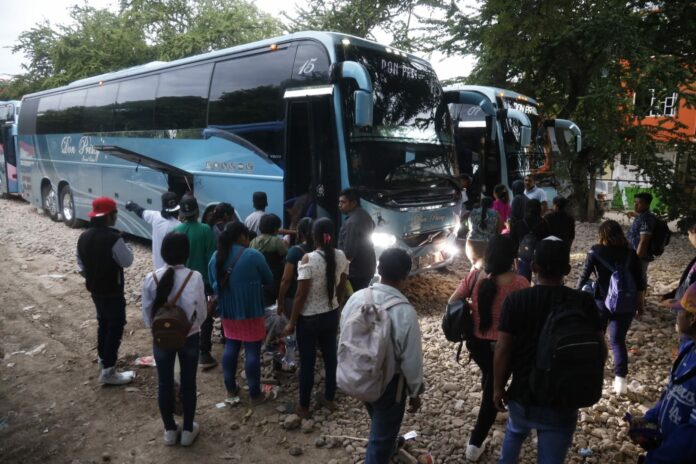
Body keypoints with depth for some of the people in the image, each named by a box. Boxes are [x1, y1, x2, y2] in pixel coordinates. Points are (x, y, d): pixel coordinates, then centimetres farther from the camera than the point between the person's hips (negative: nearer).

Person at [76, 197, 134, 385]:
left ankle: (103, 360, 39)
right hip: (112, 292, -8)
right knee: (115, 327, 2)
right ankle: (108, 371, 5)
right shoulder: (113, 238, -25)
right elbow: (127, 261, -15)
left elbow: (81, 265, 12)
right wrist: (123, 244, -2)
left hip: (95, 290, 8)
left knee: (103, 324, 24)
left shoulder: (83, 237, 2)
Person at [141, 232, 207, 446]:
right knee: (188, 383, 15)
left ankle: (169, 430, 32)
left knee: (164, 384, 17)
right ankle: (188, 430, 28)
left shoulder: (151, 279, -14)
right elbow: (202, 314, -11)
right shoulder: (195, 277, -18)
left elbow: (147, 316, -4)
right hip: (189, 338, -1)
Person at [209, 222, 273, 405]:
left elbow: (213, 283, 12)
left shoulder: (216, 257, 1)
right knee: (252, 352, 4)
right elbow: (269, 280, -4)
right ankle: (255, 394, 14)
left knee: (230, 347, 18)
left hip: (227, 311, 6)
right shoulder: (253, 255, -16)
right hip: (250, 311, -6)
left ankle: (231, 390, 27)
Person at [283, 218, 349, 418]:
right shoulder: (341, 256, -6)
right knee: (330, 357, 19)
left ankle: (304, 407, 24)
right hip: (331, 315, 5)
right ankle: (329, 399, 35)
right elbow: (342, 289, 4)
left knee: (307, 362, 9)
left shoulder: (308, 259, -22)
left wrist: (292, 321, -8)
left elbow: (301, 295, -18)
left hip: (309, 318, -5)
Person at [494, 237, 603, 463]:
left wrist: (498, 388, 3)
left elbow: (502, 350, -11)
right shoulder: (584, 302, -12)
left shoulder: (515, 300, -14)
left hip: (522, 395, 1)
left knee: (514, 434, 31)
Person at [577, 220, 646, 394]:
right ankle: (620, 380, -2)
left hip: (602, 302, -2)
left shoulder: (595, 251, -4)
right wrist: (640, 304, 15)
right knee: (619, 340, 8)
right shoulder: (631, 253, 3)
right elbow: (640, 282, 5)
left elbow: (584, 276, -3)